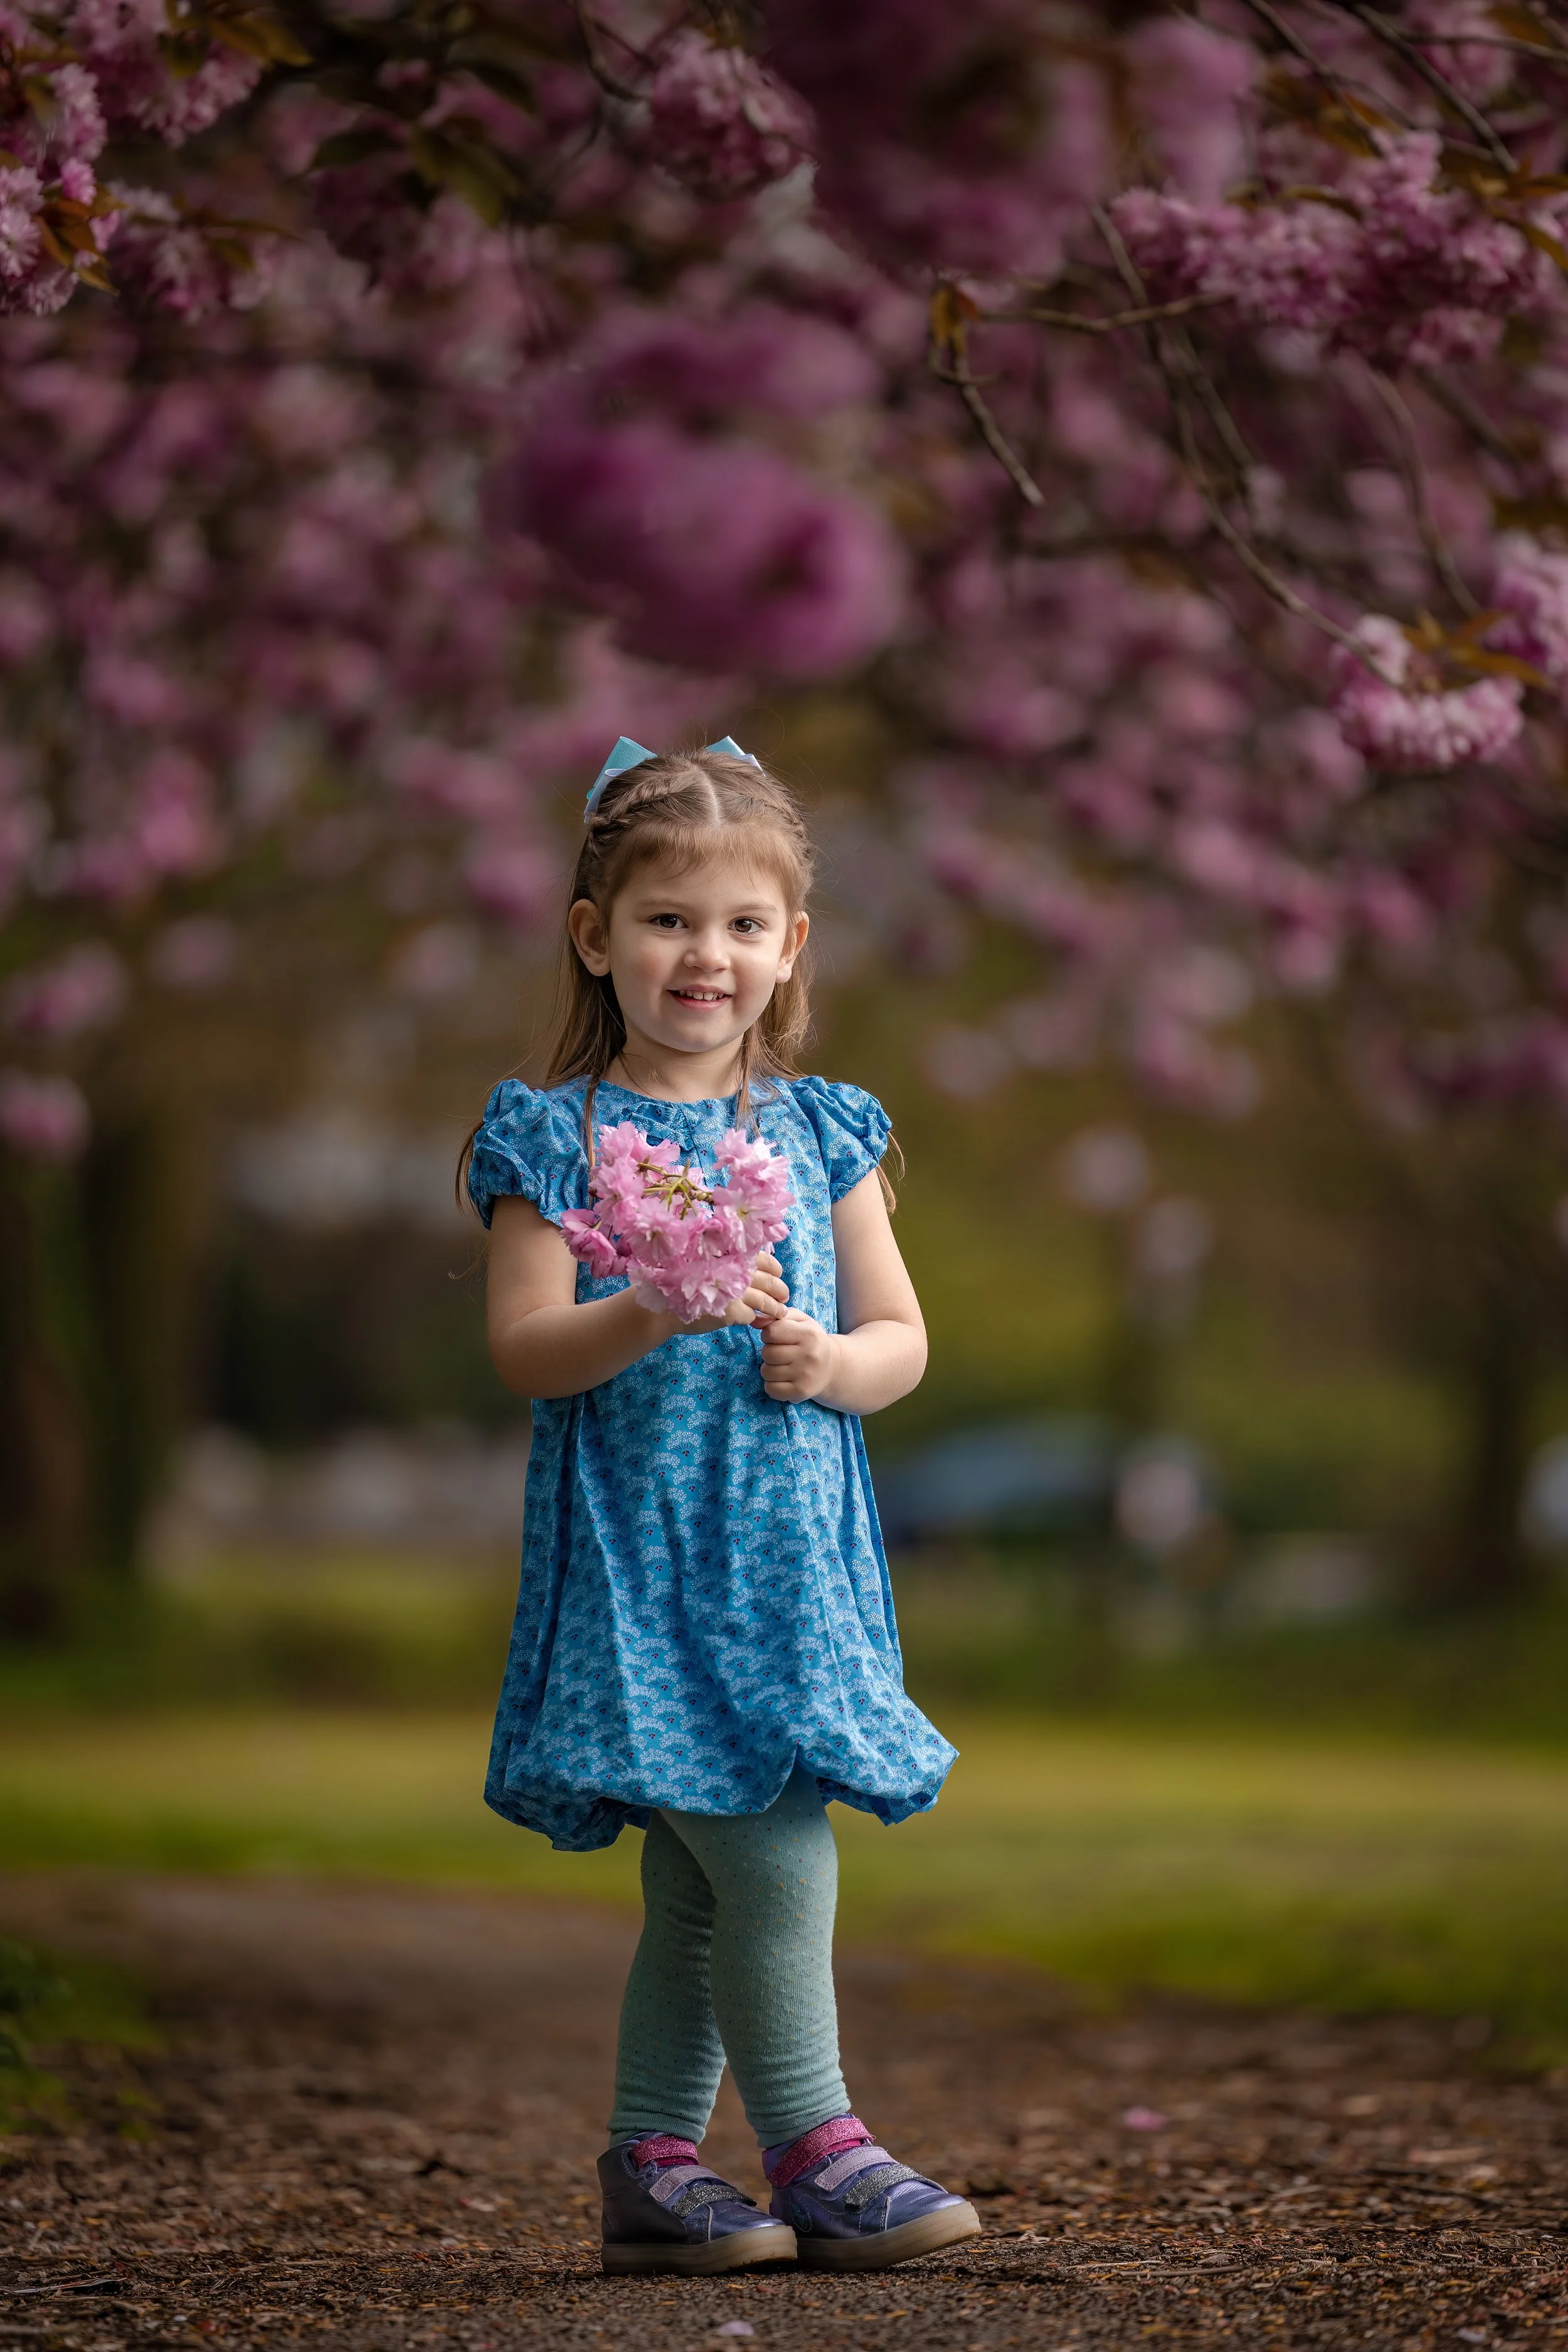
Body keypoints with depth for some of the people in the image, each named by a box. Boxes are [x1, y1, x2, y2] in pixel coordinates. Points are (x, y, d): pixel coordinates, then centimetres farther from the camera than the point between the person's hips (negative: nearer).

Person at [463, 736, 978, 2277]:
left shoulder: (822, 1133, 11)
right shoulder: (556, 1137, 0)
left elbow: (902, 1337, 12)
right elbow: (522, 1347, -7)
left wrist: (833, 1364, -10)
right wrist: (653, 1315, -24)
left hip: (787, 1551, 4)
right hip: (636, 1553, -4)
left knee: (698, 1883, 8)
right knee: (768, 1847, -12)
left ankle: (651, 2167, 15)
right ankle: (812, 2149, -2)